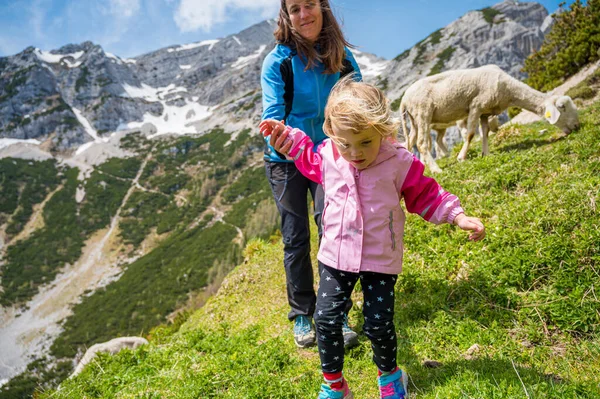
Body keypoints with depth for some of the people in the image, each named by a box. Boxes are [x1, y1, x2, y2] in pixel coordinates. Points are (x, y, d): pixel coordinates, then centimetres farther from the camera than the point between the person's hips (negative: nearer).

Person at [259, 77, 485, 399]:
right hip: (336, 255, 3)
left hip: (381, 260, -2)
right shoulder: (328, 156, -6)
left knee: (378, 324, 3)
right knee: (326, 318, 3)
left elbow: (425, 195, -1)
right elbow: (310, 160, 18)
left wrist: (458, 216, -7)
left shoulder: (399, 163, -15)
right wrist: (286, 137, 11)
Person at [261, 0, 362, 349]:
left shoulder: (342, 56, -5)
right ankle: (302, 315, 21)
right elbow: (272, 114, -15)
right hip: (287, 160, -1)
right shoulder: (277, 61, -12)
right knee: (296, 238, 5)